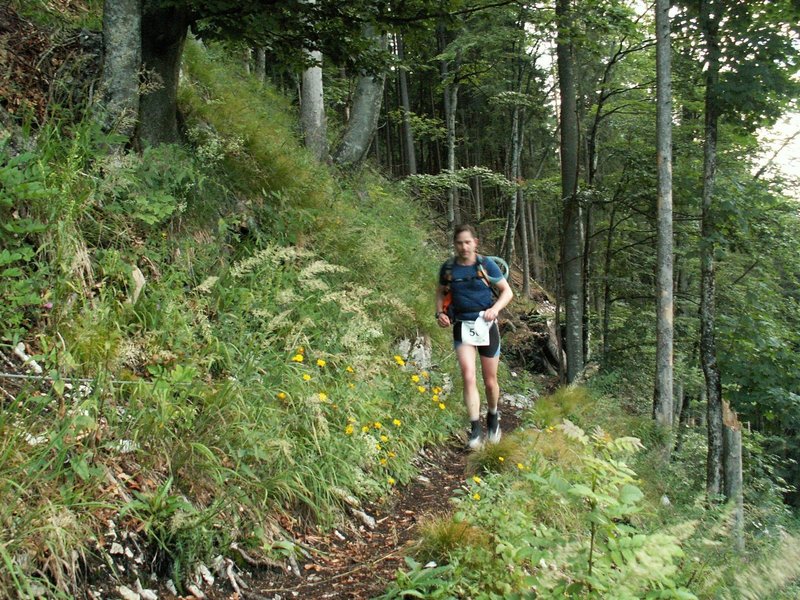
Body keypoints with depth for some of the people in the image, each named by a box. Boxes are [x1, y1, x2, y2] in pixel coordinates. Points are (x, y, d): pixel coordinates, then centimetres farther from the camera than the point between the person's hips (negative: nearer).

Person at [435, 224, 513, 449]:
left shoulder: (487, 265, -6)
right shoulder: (448, 268, -1)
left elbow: (507, 292, 0)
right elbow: (441, 293, 15)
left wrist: (495, 309, -19)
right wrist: (440, 313, -4)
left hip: (486, 325, 0)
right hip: (462, 326, 0)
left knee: (490, 381, 11)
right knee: (469, 377, -17)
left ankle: (493, 418, 39)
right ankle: (475, 430, -11)